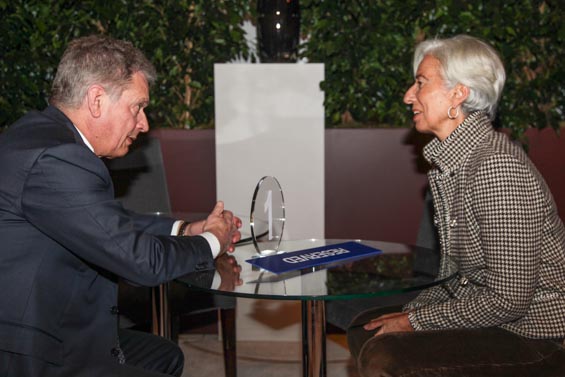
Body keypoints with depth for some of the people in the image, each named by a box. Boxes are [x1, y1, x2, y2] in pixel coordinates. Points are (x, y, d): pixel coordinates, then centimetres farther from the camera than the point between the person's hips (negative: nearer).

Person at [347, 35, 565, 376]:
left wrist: (416, 320, -15)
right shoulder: (446, 162, 6)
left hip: (535, 337, -9)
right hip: (482, 314, 9)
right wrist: (411, 311, 1)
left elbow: (508, 299, -24)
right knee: (365, 327, 10)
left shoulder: (498, 168, -24)